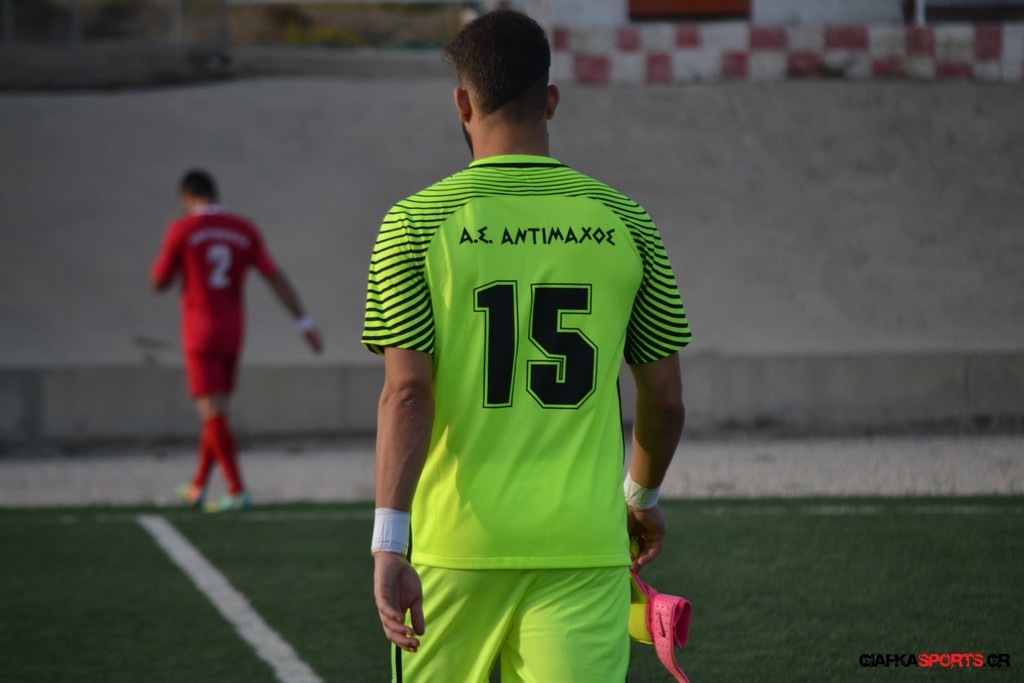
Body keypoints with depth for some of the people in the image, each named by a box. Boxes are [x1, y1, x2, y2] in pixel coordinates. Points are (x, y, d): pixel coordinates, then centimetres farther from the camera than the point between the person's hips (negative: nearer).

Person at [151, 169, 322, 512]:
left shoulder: (181, 231, -9)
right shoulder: (244, 231, 4)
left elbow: (158, 283, -2)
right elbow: (276, 277, -2)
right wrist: (305, 322, -4)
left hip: (200, 333, -5)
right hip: (232, 333, 5)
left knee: (213, 412, -8)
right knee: (215, 410, 17)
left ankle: (237, 491, -17)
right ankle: (197, 488, 25)